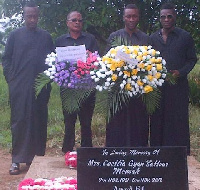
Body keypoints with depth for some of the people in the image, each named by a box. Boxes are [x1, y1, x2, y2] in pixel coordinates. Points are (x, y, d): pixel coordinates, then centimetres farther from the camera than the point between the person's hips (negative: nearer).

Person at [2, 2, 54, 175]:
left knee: (39, 122, 5)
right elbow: (6, 59, 6)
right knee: (19, 121, -1)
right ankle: (17, 159, 3)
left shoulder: (46, 36, 11)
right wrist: (11, 78, -4)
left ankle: (37, 157, 14)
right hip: (19, 87, -2)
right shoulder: (15, 35, 6)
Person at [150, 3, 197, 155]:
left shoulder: (185, 37, 2)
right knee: (158, 120, 5)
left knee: (178, 119, 0)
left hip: (178, 84, -3)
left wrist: (181, 72, -13)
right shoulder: (153, 38, 11)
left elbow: (192, 59, 2)